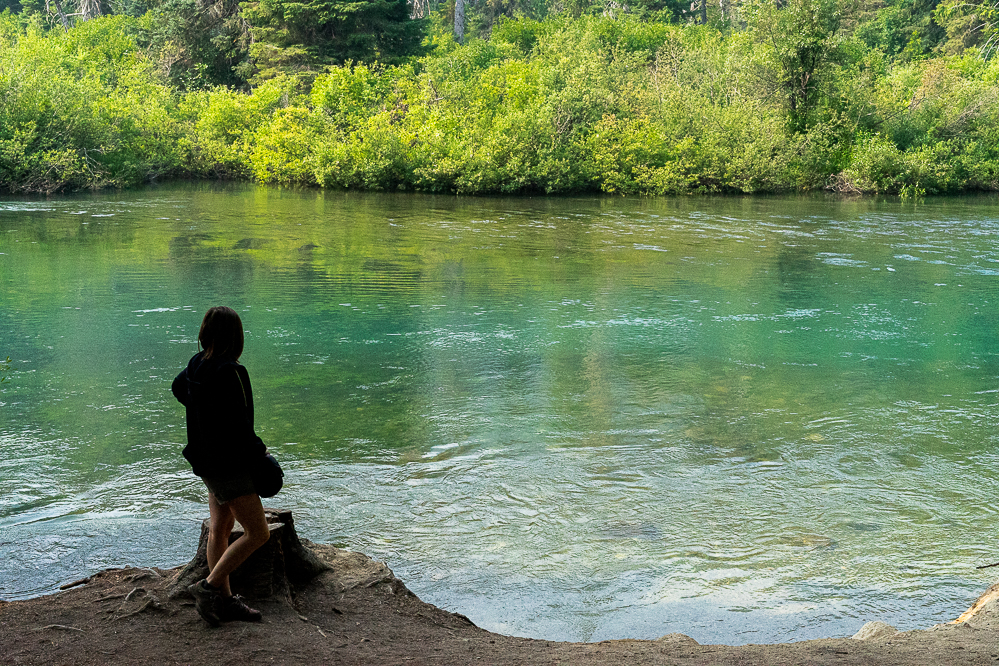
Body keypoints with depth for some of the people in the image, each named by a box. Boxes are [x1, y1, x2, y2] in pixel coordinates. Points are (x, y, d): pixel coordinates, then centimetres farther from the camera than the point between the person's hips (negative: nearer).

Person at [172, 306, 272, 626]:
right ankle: (209, 587, -3)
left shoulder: (197, 364, 2)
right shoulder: (229, 372, -24)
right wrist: (259, 448, -11)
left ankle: (224, 600, 22)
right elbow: (238, 427, -26)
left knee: (220, 529, 14)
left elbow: (178, 387, 25)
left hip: (209, 462, 9)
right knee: (258, 533, -3)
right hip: (229, 465, -9)